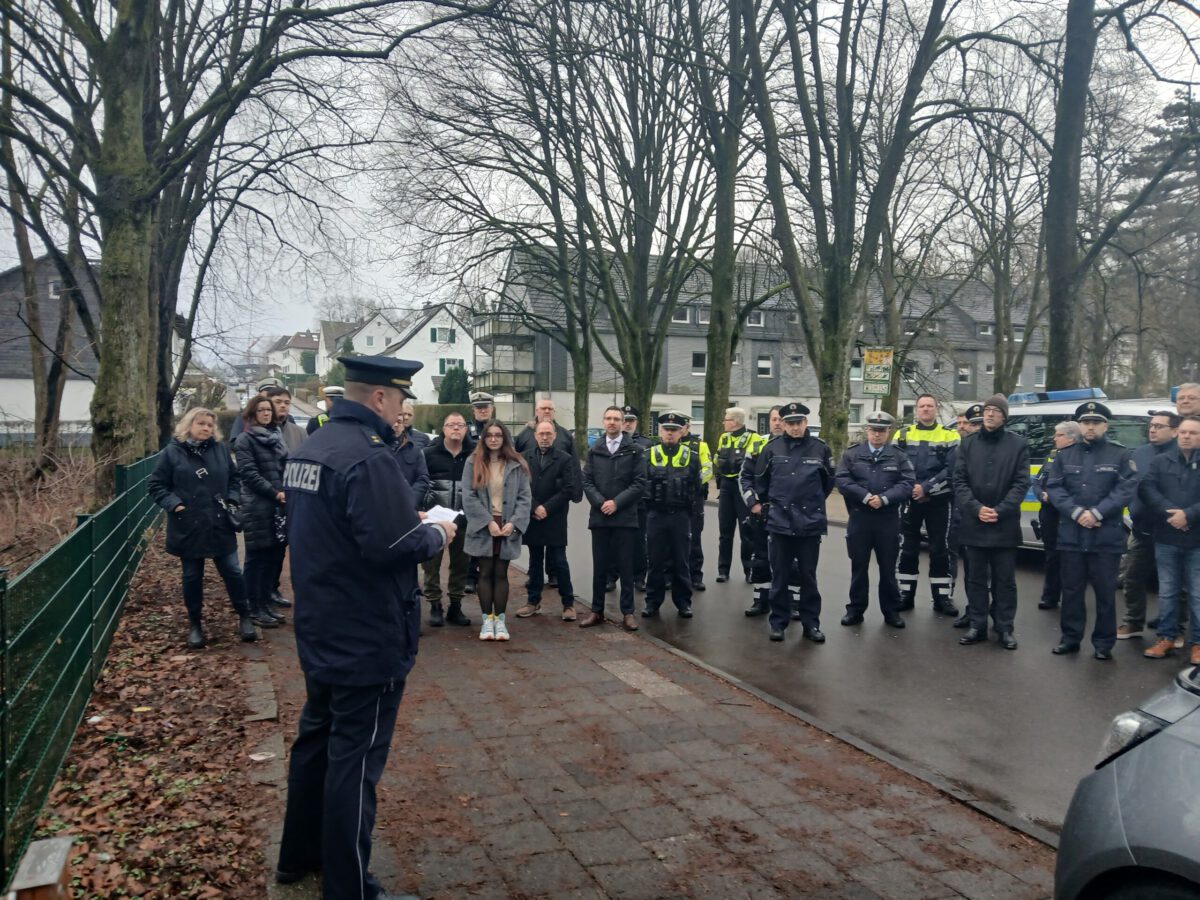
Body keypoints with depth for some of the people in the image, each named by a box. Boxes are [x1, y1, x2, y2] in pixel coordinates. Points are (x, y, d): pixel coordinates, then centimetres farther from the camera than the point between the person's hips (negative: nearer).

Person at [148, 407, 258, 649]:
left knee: (233, 572, 6)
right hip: (188, 527, -2)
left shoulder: (220, 449, 4)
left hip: (220, 526, 2)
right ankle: (195, 624, 24)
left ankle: (244, 617, 21)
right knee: (192, 577, 10)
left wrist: (233, 499, 0)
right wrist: (173, 503, -14)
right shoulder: (172, 451, -4)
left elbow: (234, 478, 15)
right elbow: (155, 485, -1)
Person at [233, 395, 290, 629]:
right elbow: (250, 474, -12)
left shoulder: (276, 436, 14)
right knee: (257, 557, 1)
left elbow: (287, 465, 14)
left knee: (276, 555, 10)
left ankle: (266, 603, 22)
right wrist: (275, 493, -16)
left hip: (281, 505, 6)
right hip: (258, 507, -6)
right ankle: (255, 609, 9)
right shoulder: (245, 440, -4)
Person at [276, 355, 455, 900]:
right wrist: (436, 535, -10)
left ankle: (298, 856, 38)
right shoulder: (368, 456, -23)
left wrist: (410, 523, 10)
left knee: (316, 738, 22)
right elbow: (391, 545, -29)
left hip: (320, 630, 10)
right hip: (367, 639, -10)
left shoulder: (309, 448, 8)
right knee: (355, 759, 2)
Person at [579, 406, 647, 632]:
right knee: (600, 566, 8)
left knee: (625, 566, 3)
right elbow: (587, 481, 5)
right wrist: (600, 503, -10)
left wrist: (617, 502, -13)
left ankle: (628, 612, 11)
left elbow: (640, 483, -5)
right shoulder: (594, 450, 9)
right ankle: (597, 610, 17)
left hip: (625, 517, -2)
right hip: (599, 516, 2)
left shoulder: (634, 450, 1)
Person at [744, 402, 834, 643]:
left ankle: (811, 623, 21)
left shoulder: (820, 448, -1)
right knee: (779, 577, 8)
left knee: (808, 577, 10)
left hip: (810, 523, 0)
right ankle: (778, 622, 19)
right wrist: (755, 501, 9)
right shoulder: (772, 448, -1)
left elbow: (829, 481, 13)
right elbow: (755, 478, 12)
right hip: (779, 522, 0)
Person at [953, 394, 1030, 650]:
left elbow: (1021, 483, -3)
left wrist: (1000, 511, -14)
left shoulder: (1018, 445, 3)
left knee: (1004, 580, 6)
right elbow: (959, 481, 2)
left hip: (1005, 526, -2)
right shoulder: (968, 444, 8)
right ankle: (977, 625, 18)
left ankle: (1005, 628, 15)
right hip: (973, 524, 2)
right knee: (975, 578, 9)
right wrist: (976, 508, -12)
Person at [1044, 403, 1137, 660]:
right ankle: (1070, 637, 20)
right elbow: (1054, 488, 2)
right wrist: (1077, 512, -12)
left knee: (1105, 591, 4)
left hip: (1107, 535, -2)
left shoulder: (1120, 455, 3)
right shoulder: (1065, 455, 10)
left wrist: (1097, 512, -16)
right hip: (1071, 534, 2)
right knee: (1071, 589, 9)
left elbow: (1126, 489, -6)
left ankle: (1103, 642, 15)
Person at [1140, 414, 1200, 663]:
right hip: (1166, 538, 2)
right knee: (1167, 592, 11)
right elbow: (1146, 489, -6)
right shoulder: (1161, 461, 6)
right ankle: (1167, 638, 21)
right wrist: (1170, 513, -17)